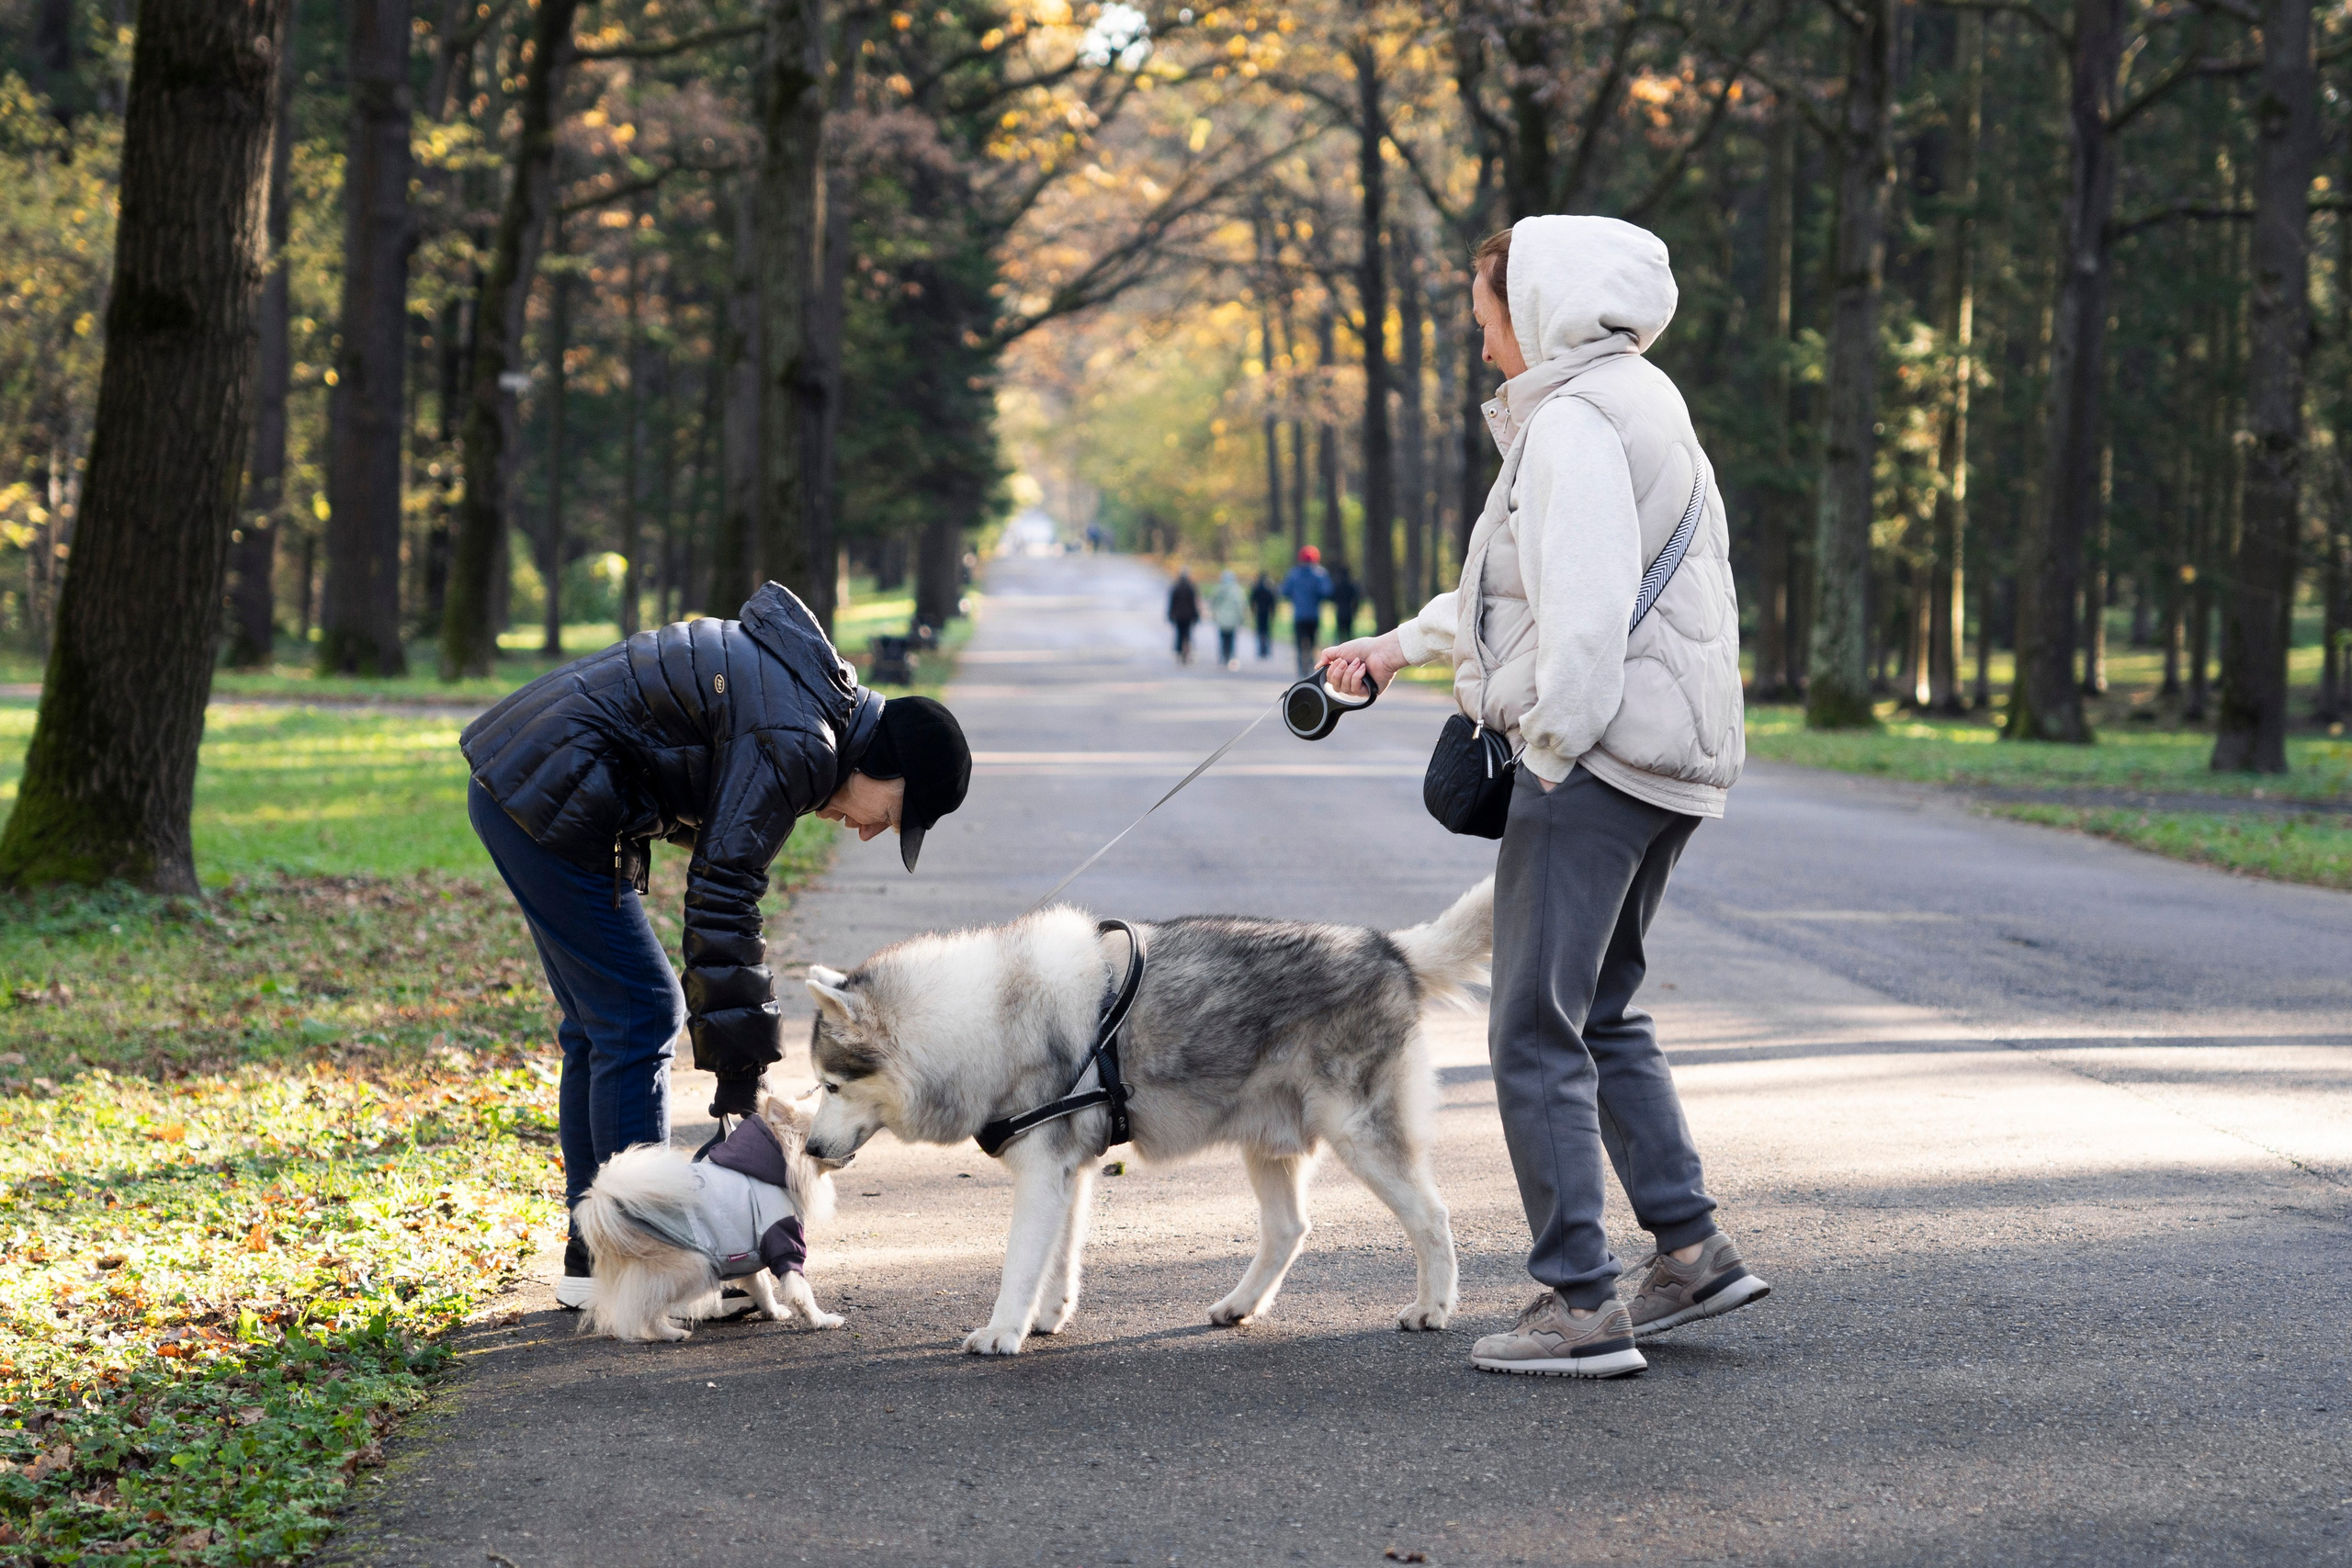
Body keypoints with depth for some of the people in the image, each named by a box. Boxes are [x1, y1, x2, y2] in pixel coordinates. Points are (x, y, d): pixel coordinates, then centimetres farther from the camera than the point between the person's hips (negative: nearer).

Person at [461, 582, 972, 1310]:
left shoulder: (813, 684, 11)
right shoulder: (796, 747, -19)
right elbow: (721, 898, -22)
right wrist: (739, 1076, -19)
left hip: (514, 780, 11)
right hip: (548, 800, -11)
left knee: (602, 1023, 14)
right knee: (638, 1013, -6)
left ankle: (592, 1257, 19)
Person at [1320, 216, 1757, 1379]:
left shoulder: (1574, 420, -13)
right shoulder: (1641, 405, 19)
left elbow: (1586, 609, -22)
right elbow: (1524, 583, 29)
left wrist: (1551, 751, -15)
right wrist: (1397, 647, 34)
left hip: (1597, 755, -10)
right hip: (1671, 758, 10)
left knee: (1536, 1034, -5)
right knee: (1600, 1013, 20)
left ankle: (1580, 1303, -4)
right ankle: (1691, 1248, 20)